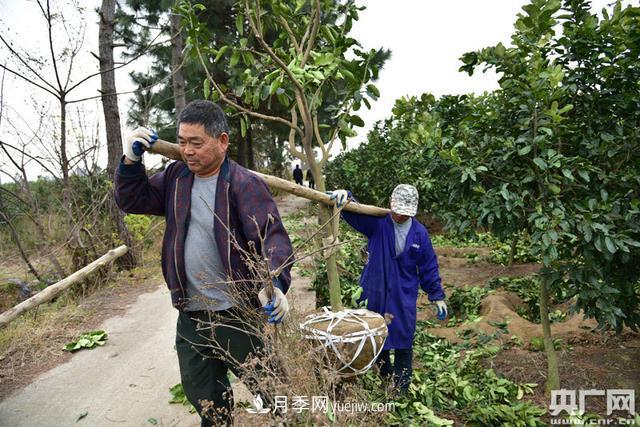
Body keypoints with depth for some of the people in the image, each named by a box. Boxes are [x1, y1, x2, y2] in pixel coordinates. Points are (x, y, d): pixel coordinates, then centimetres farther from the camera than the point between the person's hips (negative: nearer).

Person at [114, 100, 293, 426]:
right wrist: (131, 160, -7)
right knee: (201, 393, 24)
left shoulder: (245, 184, -16)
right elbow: (132, 201, 9)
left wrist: (275, 282, -40)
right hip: (190, 314, 6)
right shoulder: (176, 176, 4)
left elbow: (273, 236, -24)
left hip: (239, 313, -6)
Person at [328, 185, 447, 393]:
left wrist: (437, 296, 4)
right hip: (375, 294, 1)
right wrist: (345, 196, -40)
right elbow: (353, 213, -17)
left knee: (403, 342, 5)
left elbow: (429, 267, 3)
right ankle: (385, 375, 39)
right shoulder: (377, 222, -8)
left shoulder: (420, 233, -4)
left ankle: (402, 387, 21)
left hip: (404, 297, 0)